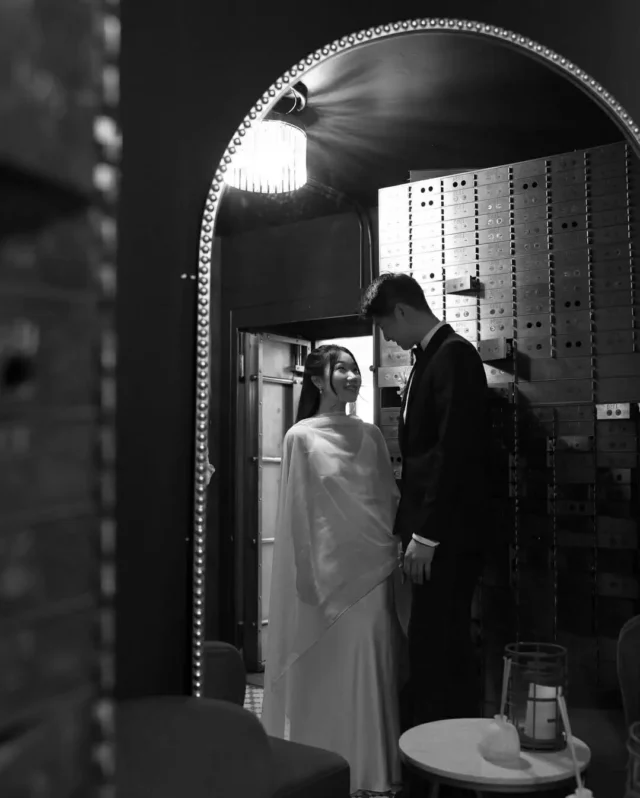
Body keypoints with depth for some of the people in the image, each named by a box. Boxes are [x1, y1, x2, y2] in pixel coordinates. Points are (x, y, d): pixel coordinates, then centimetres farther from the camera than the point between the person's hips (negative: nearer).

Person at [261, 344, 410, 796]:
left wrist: (397, 552, 5)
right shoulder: (302, 436, -4)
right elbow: (299, 513, -4)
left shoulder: (370, 435, 10)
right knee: (329, 670, 4)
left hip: (375, 566, 4)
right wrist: (310, 576, -8)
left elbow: (391, 499, 12)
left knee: (372, 665, 8)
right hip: (330, 568, -4)